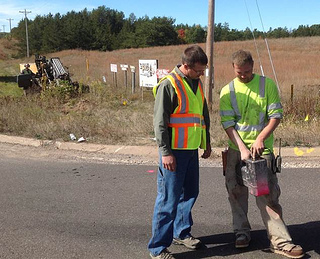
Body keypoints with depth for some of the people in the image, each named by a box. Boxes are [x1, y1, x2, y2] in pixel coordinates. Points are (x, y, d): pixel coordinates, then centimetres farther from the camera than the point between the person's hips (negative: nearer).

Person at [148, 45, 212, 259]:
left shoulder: (197, 83, 13)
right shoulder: (169, 84, -13)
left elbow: (204, 115, 22)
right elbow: (160, 122, -15)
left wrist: (207, 143, 22)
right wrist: (165, 152, -18)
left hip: (192, 149, 8)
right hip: (174, 151, -8)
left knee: (190, 193, 17)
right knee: (169, 199, -4)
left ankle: (181, 233, 35)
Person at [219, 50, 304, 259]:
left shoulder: (267, 85, -1)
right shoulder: (228, 91, 2)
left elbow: (276, 116, -4)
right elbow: (228, 123, -4)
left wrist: (260, 139, -17)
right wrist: (242, 148, -15)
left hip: (262, 149, -2)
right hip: (236, 149, 2)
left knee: (268, 194, -3)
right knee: (236, 193, 10)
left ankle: (280, 241, 4)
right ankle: (242, 232, 27)